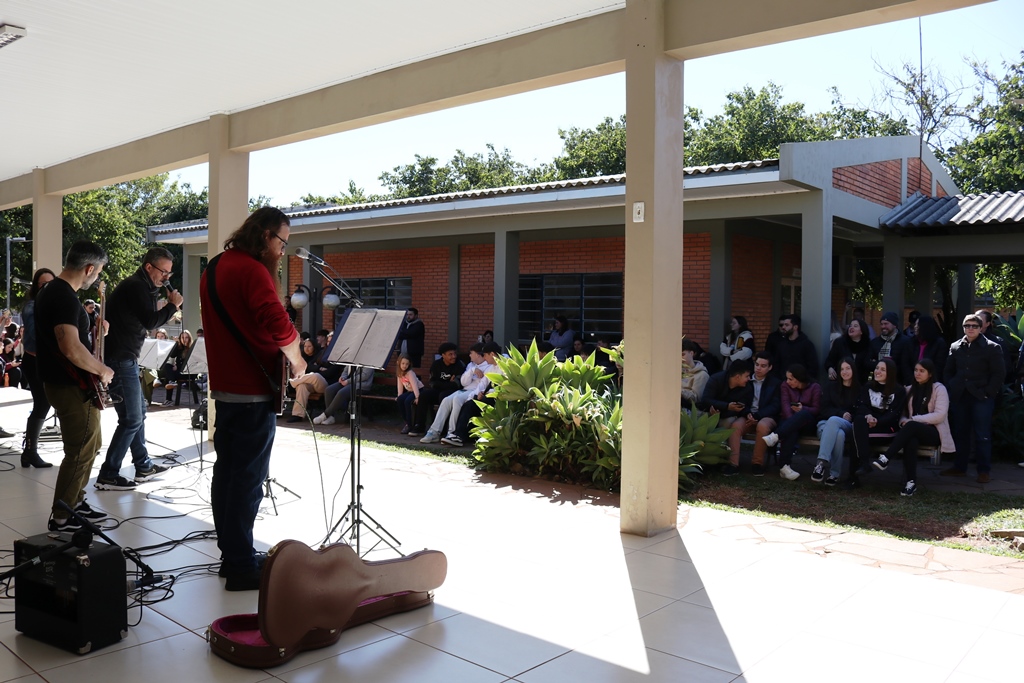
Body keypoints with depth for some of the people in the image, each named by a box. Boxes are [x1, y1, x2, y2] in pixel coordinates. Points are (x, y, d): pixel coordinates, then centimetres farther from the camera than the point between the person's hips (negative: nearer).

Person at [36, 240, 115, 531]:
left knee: (89, 445, 21)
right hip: (72, 387, -11)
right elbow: (71, 348, -32)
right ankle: (61, 518, 6)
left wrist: (93, 332, 12)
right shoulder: (65, 297, -22)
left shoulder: (50, 290, 12)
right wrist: (102, 370, -18)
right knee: (81, 452, -2)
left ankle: (75, 501, 31)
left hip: (64, 382, 11)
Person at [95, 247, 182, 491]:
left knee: (138, 411, 17)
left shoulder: (141, 286, 15)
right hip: (120, 361, -11)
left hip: (124, 359, 11)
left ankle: (143, 466, 27)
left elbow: (146, 320, 13)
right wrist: (173, 305, -12)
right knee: (131, 419, -7)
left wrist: (158, 291, 5)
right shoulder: (135, 286, -16)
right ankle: (107, 476, 0)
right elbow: (150, 322, -24)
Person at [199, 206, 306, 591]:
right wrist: (295, 359, -12)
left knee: (227, 471, 14)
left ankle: (230, 553, 24)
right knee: (248, 479, -4)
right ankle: (241, 568, 3)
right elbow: (278, 324, -29)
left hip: (223, 386, 10)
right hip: (253, 390, -10)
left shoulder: (214, 268, 14)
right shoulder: (252, 270, -16)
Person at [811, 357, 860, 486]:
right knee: (839, 434, -38)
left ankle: (822, 462, -48)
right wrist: (842, 414, -9)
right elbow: (824, 410, 6)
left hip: (848, 427, -1)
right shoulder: (830, 386, 17)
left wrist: (850, 417, -12)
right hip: (826, 423, 1)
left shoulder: (860, 390, 14)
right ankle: (834, 473, -41)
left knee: (833, 421, -39)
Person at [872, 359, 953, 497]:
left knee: (911, 427, -36)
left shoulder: (939, 389, 0)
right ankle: (911, 482, -39)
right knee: (910, 441, -35)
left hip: (934, 432, -3)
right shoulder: (910, 390, 17)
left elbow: (940, 415, -12)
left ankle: (886, 458, -40)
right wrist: (904, 421, -10)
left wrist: (914, 419, -17)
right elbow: (902, 412, 15)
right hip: (914, 432, 3)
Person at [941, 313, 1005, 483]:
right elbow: (949, 371, 15)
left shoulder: (992, 347, -2)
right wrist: (951, 390, 4)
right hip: (960, 397, 4)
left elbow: (998, 374, -4)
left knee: (982, 436, -2)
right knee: (960, 433, 10)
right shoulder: (955, 347, 10)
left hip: (982, 397, -4)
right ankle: (959, 467, 19)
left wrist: (988, 393, -12)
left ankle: (984, 471, 4)